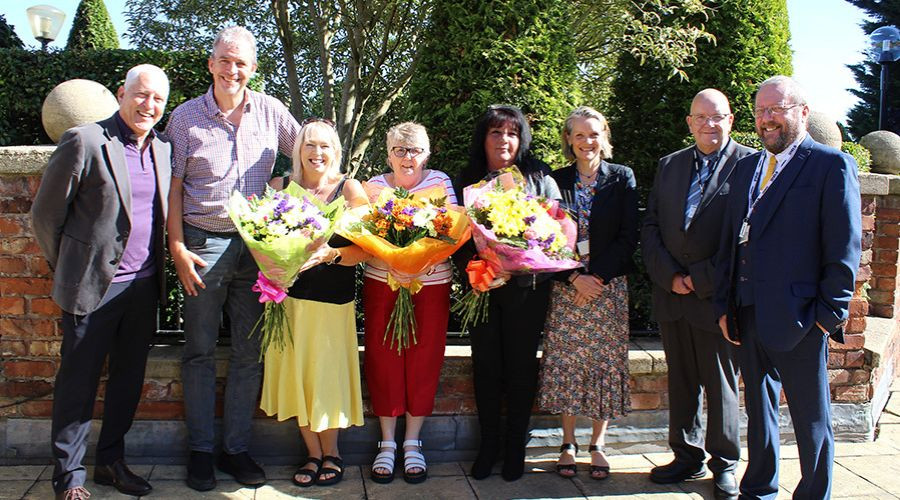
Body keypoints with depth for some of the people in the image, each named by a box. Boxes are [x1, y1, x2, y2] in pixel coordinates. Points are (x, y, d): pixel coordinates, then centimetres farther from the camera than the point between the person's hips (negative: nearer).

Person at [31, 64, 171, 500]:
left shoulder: (162, 149, 8)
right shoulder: (84, 141, -9)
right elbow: (45, 214, -4)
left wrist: (155, 269, 12)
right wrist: (69, 269, 3)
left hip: (145, 286, 6)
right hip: (94, 285, -6)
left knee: (129, 378, 14)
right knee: (78, 381, 6)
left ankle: (111, 462, 30)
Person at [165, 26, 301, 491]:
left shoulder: (270, 111, 4)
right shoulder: (186, 116, 0)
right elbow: (173, 187, 0)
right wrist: (177, 247, -7)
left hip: (256, 243, 2)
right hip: (204, 243, -2)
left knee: (249, 350, 6)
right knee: (200, 350, 6)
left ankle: (236, 448, 19)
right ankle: (200, 449, 18)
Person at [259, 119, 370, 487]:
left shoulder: (349, 189, -2)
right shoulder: (281, 186, 7)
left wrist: (332, 254, -23)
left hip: (333, 298, -3)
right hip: (288, 294, 3)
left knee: (327, 373, 1)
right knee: (295, 373, 6)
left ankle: (331, 453, 23)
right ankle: (313, 453, 23)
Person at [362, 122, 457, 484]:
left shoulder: (439, 182, 3)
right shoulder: (374, 186, 3)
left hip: (431, 284, 0)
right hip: (382, 282, 0)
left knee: (424, 360, 4)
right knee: (383, 359, 3)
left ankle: (412, 442, 19)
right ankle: (387, 442, 19)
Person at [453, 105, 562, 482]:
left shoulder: (539, 178, 1)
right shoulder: (467, 180, 7)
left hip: (527, 288, -1)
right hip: (481, 286, 2)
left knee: (521, 365, 6)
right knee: (485, 364, 8)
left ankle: (516, 446, 20)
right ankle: (488, 443, 22)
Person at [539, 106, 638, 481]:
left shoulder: (622, 178, 3)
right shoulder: (556, 181, 4)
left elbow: (628, 237, -2)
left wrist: (597, 277, -12)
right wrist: (574, 278, -12)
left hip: (609, 286, 0)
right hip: (566, 287, 0)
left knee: (605, 364, 3)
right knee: (566, 364, 1)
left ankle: (597, 446, 15)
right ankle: (568, 444, 14)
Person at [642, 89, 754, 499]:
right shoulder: (669, 165, 12)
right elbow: (650, 227, 9)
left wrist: (702, 280, -13)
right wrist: (670, 276, -5)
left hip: (718, 296, -4)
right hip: (672, 296, 5)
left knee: (721, 385, 8)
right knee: (680, 382, 13)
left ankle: (724, 464, 23)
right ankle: (687, 456, 28)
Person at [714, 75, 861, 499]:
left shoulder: (831, 165, -6)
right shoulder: (748, 167, 14)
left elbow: (844, 247, -9)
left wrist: (828, 314, -12)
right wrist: (724, 305, 10)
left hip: (798, 319, -6)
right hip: (747, 316, 7)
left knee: (811, 420, 7)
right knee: (758, 409, 19)